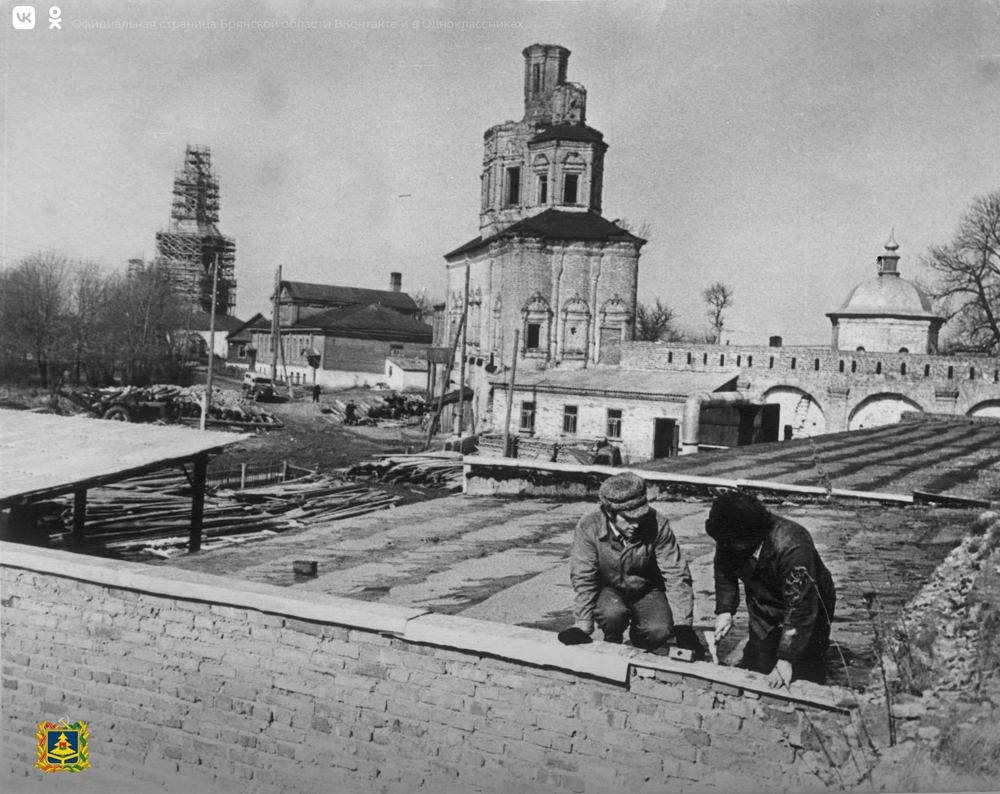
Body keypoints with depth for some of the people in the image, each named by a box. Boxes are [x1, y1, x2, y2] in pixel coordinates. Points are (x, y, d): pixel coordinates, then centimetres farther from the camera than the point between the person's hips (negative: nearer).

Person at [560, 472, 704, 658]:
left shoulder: (658, 525, -24)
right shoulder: (589, 527, -24)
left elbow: (676, 575, -21)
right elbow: (584, 579, -20)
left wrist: (683, 625, -25)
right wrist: (582, 627, -25)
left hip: (647, 590, 1)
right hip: (608, 589, -1)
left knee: (659, 630, -26)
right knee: (613, 613, -33)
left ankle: (638, 637, 11)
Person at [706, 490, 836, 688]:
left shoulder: (792, 548, -39)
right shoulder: (730, 539, -20)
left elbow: (801, 610, -35)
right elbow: (724, 571, 0)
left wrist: (786, 660, -32)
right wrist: (725, 610, -11)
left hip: (808, 611, -5)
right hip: (765, 613, 5)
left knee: (802, 678, -1)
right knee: (756, 670, 10)